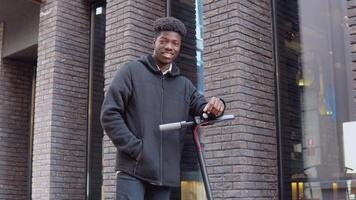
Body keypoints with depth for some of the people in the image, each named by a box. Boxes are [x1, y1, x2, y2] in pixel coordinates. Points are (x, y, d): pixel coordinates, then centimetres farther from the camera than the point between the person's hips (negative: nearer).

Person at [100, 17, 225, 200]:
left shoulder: (184, 85, 17)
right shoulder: (132, 71, 3)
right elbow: (109, 113, -3)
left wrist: (215, 105, -18)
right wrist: (135, 148, -11)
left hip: (165, 173, 5)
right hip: (133, 170, -4)